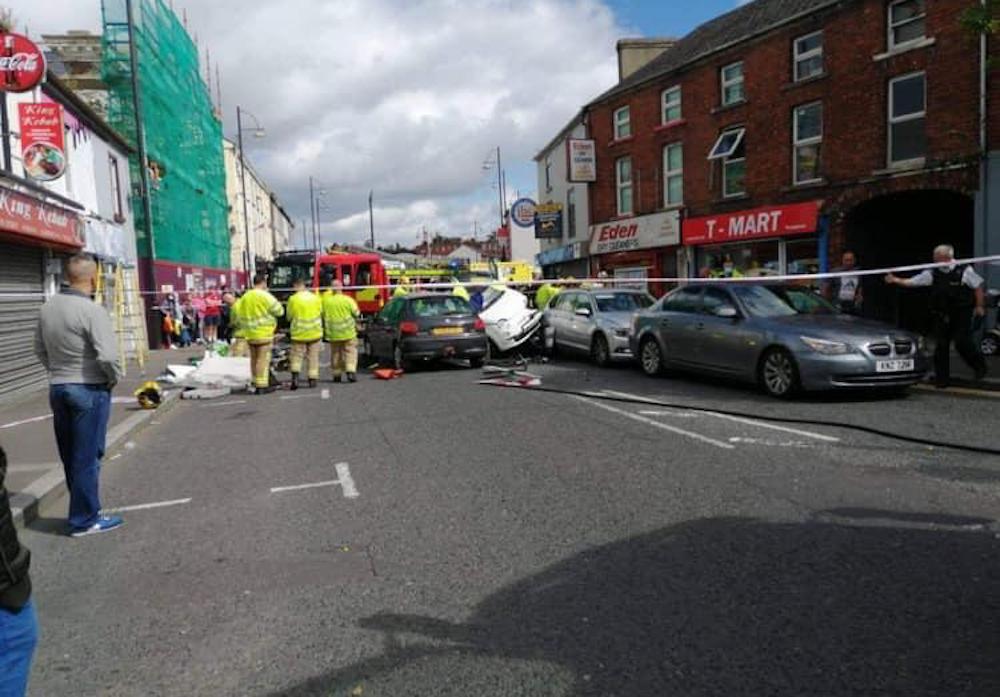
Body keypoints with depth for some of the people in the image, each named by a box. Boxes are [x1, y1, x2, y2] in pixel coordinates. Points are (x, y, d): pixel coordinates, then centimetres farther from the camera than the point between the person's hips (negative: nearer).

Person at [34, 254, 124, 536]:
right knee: (87, 457, 3)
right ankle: (85, 519, 12)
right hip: (89, 390, -7)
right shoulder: (93, 311, -19)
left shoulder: (47, 308, 4)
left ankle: (82, 510, 29)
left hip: (57, 388, 7)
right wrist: (114, 379, -8)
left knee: (69, 455, 16)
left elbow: (40, 349, 12)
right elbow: (107, 356, -25)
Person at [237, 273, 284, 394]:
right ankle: (262, 385, -5)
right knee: (263, 359, -5)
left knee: (254, 359, 12)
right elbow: (279, 311, -7)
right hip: (264, 333, -7)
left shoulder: (244, 297, 11)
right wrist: (276, 303, 11)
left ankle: (256, 384, 18)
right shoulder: (265, 296, -11)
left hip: (250, 334, 7)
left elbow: (241, 315, 15)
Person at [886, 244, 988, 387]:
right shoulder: (933, 273, 2)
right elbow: (912, 282, 1)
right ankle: (942, 378, 13)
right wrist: (895, 280, -11)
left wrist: (979, 306, -1)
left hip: (961, 314, -4)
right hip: (941, 315, 4)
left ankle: (980, 367, 21)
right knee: (941, 346, 3)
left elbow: (978, 287, 1)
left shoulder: (964, 271, -6)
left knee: (962, 342, -8)